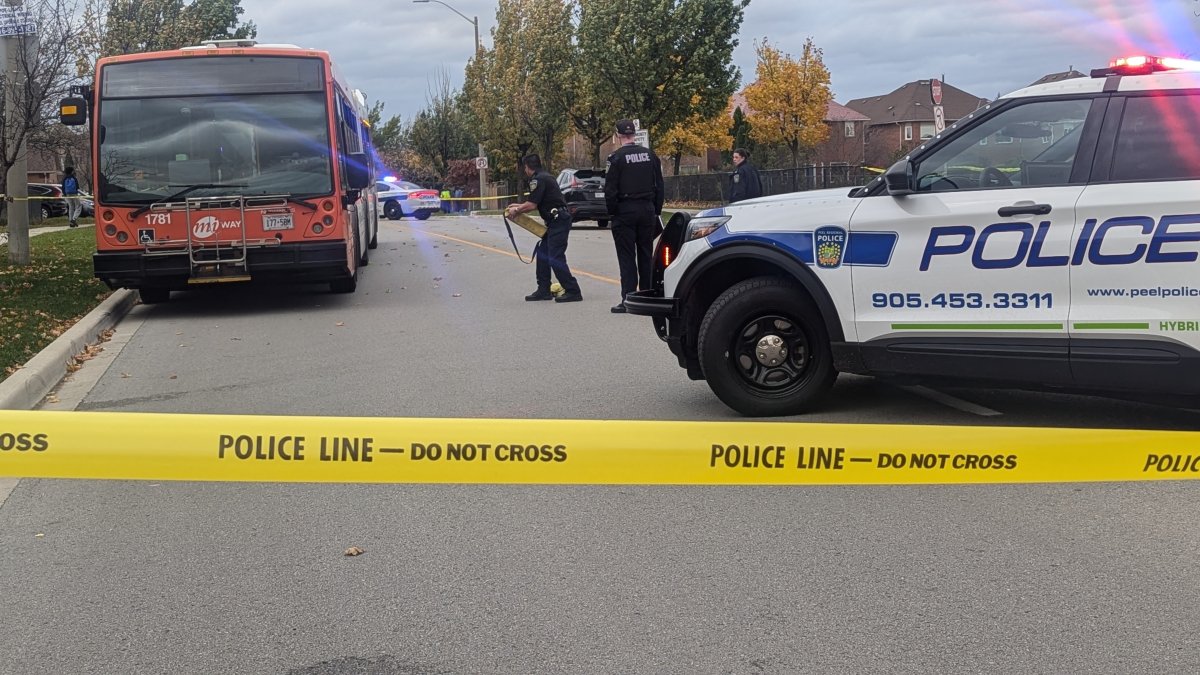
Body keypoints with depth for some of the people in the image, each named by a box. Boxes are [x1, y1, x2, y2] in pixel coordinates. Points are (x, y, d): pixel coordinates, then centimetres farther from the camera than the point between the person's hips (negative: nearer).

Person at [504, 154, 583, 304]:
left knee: (555, 258, -11)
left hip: (558, 222, -11)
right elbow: (536, 203, 28)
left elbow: (532, 205, -16)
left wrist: (516, 210, 0)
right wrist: (519, 206, 29)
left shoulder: (538, 179, -13)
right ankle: (544, 290, 18)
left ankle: (573, 291, -10)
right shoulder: (545, 177, 20)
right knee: (543, 255, 14)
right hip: (555, 222, 11)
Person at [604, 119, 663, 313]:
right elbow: (659, 186, 8)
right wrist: (656, 211, 13)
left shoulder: (617, 158, -10)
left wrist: (612, 212, -2)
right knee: (646, 255, 11)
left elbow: (610, 189, -12)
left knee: (626, 256, -2)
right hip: (647, 210, 5)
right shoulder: (650, 155, 5)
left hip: (625, 211, -5)